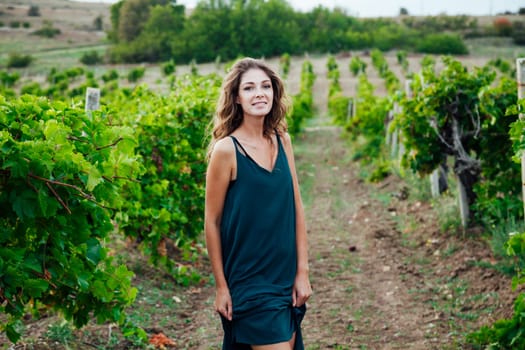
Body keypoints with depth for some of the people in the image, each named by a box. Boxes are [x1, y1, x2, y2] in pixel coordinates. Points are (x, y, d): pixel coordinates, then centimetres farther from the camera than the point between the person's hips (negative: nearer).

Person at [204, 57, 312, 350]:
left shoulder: (282, 142, 3)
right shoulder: (226, 149, -12)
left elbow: (296, 209, 6)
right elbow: (212, 221, -8)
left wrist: (303, 271, 3)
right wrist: (221, 286, -6)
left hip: (287, 278, 6)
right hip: (248, 281, -5)